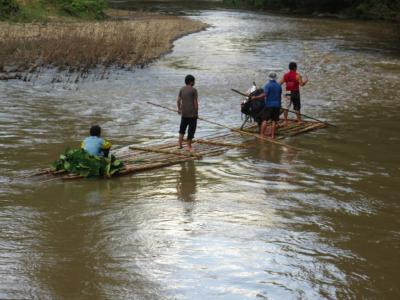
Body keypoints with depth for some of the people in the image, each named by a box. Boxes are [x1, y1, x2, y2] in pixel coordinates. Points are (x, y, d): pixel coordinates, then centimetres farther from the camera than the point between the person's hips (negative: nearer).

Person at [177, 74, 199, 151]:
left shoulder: (182, 89, 4)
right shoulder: (194, 90, -10)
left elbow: (178, 100, 6)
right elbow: (196, 102, -12)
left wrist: (179, 109, 21)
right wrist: (197, 112, -2)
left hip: (184, 113, 5)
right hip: (192, 113, -5)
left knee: (182, 127, 19)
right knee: (191, 129, 4)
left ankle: (180, 143, 10)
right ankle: (189, 146, 6)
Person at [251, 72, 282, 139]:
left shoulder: (267, 85, -10)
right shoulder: (279, 86, 8)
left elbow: (264, 95, -20)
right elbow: (280, 96, 15)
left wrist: (255, 97, -15)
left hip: (269, 105, -5)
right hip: (277, 105, 5)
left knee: (264, 120, -2)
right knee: (274, 121, 5)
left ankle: (262, 134, -7)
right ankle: (272, 135, 5)